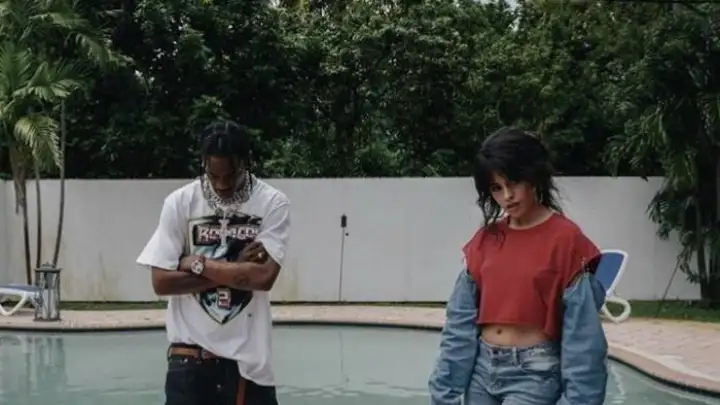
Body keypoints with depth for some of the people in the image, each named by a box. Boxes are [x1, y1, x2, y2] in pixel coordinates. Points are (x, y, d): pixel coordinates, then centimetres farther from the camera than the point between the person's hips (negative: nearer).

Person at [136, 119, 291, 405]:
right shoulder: (180, 202, -2)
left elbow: (264, 276, -16)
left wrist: (197, 263, -11)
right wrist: (236, 270, -11)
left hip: (249, 356, 0)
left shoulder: (272, 203, -4)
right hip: (190, 354, 0)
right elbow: (162, 281, -8)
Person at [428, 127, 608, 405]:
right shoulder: (486, 239, 6)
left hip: (534, 374, -5)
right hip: (482, 369, 5)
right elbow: (461, 320, 6)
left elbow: (581, 333, -11)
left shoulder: (566, 239, -9)